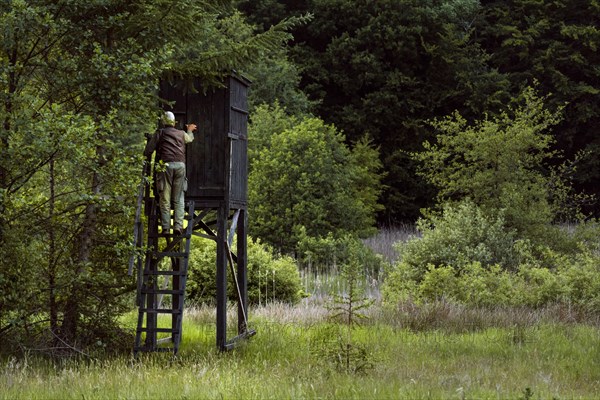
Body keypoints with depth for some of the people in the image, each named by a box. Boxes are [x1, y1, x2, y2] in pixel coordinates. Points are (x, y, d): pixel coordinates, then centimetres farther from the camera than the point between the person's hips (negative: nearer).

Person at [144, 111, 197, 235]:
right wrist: (189, 130, 65)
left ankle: (165, 228, -3)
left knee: (164, 199, 1)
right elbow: (190, 138, 43)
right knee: (178, 199, 5)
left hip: (165, 165, -2)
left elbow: (147, 151, 5)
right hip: (180, 165, 2)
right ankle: (178, 226, -6)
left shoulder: (159, 134, 9)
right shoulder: (182, 134, 18)